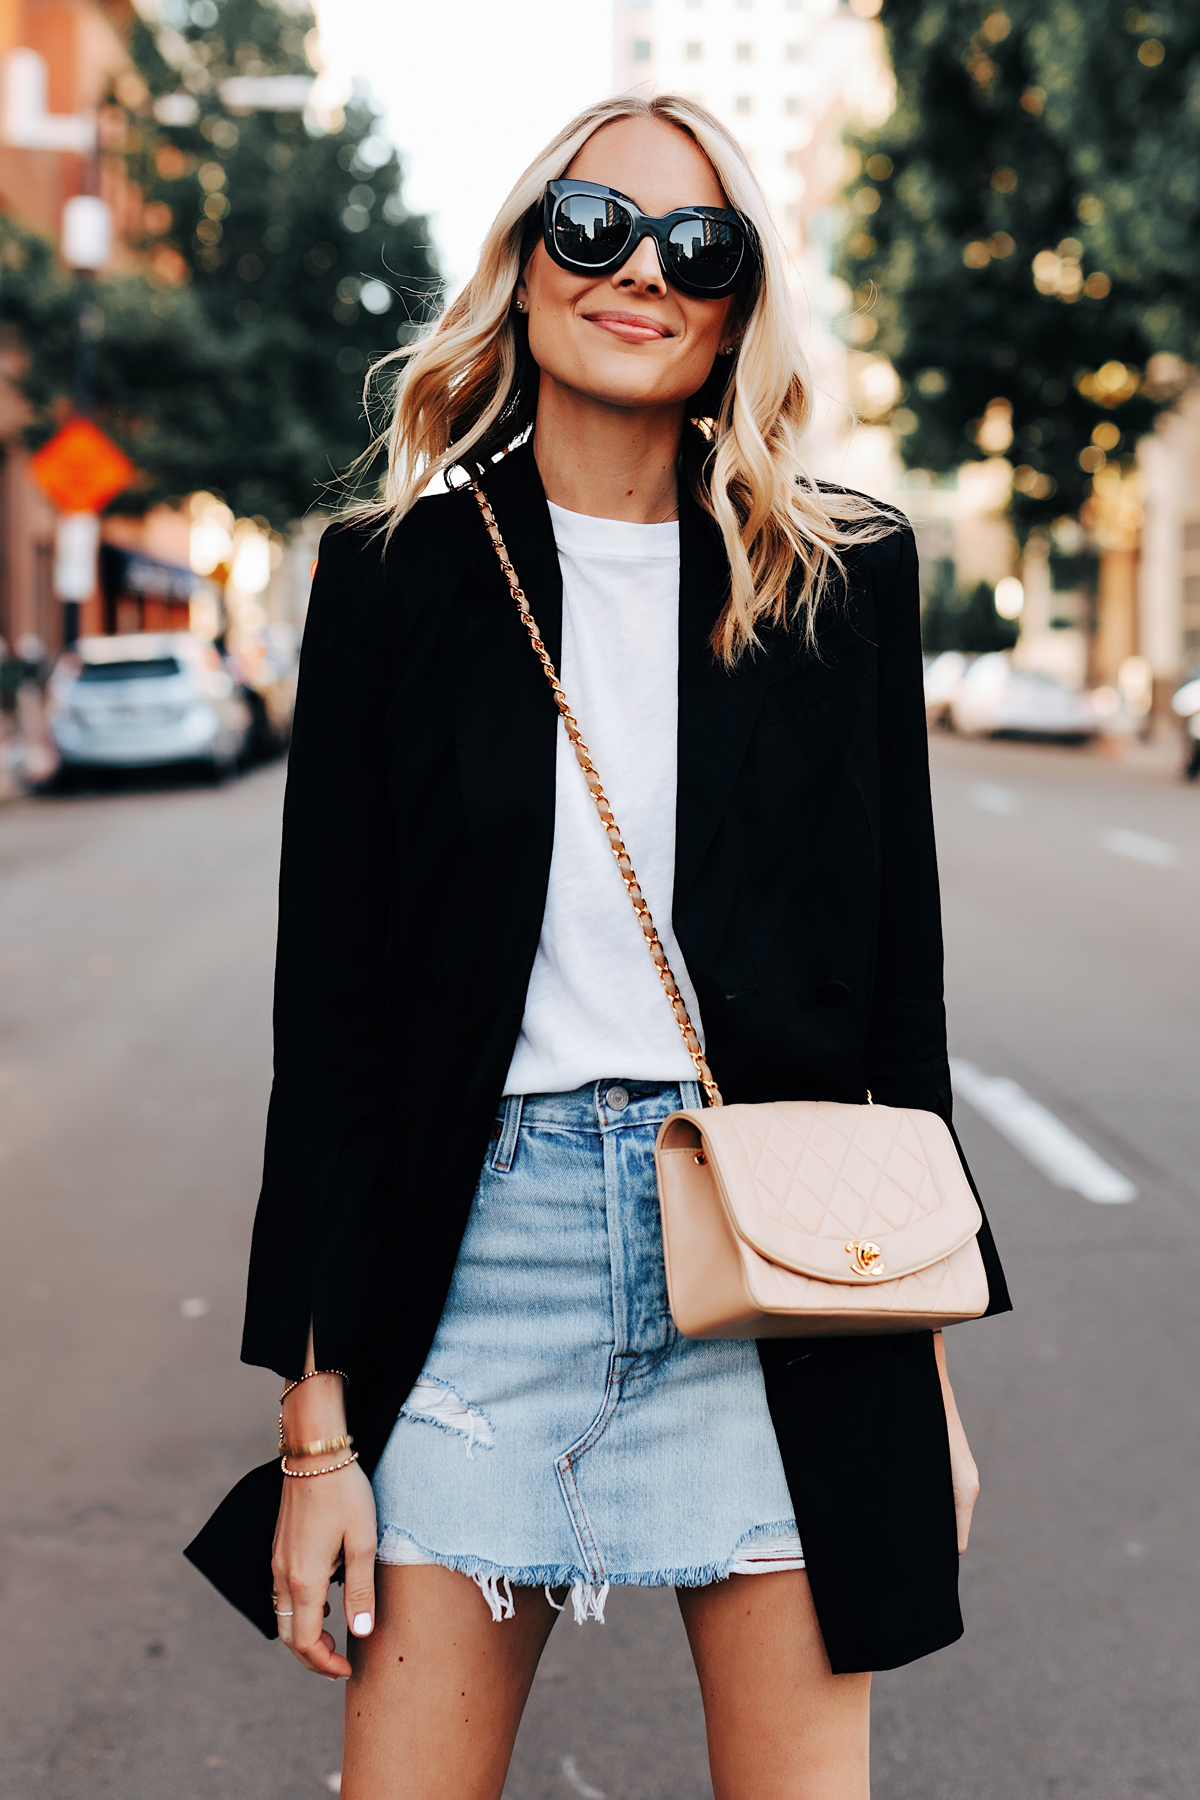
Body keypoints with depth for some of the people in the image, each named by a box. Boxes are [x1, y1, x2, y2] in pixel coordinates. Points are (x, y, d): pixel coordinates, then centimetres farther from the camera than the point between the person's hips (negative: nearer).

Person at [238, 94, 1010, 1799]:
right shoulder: (394, 573, 3)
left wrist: (929, 1367, 8)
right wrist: (318, 1421, -2)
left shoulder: (841, 574, 4)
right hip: (476, 1252, 0)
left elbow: (899, 971, 8)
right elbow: (331, 1000, 1)